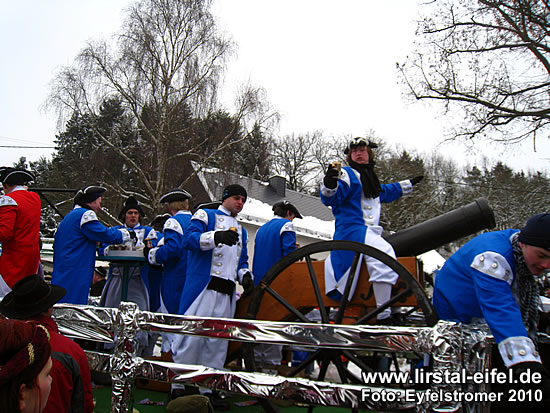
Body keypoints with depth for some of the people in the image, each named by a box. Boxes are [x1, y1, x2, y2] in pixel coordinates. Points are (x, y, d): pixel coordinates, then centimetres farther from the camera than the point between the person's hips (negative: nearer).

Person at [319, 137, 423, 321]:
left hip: (369, 231, 10)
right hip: (352, 229, -10)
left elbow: (385, 192, 43)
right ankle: (383, 316, -30)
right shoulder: (348, 174, -4)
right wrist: (329, 185, -41)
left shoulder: (369, 177, 24)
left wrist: (408, 184, 51)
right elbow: (330, 198, -19)